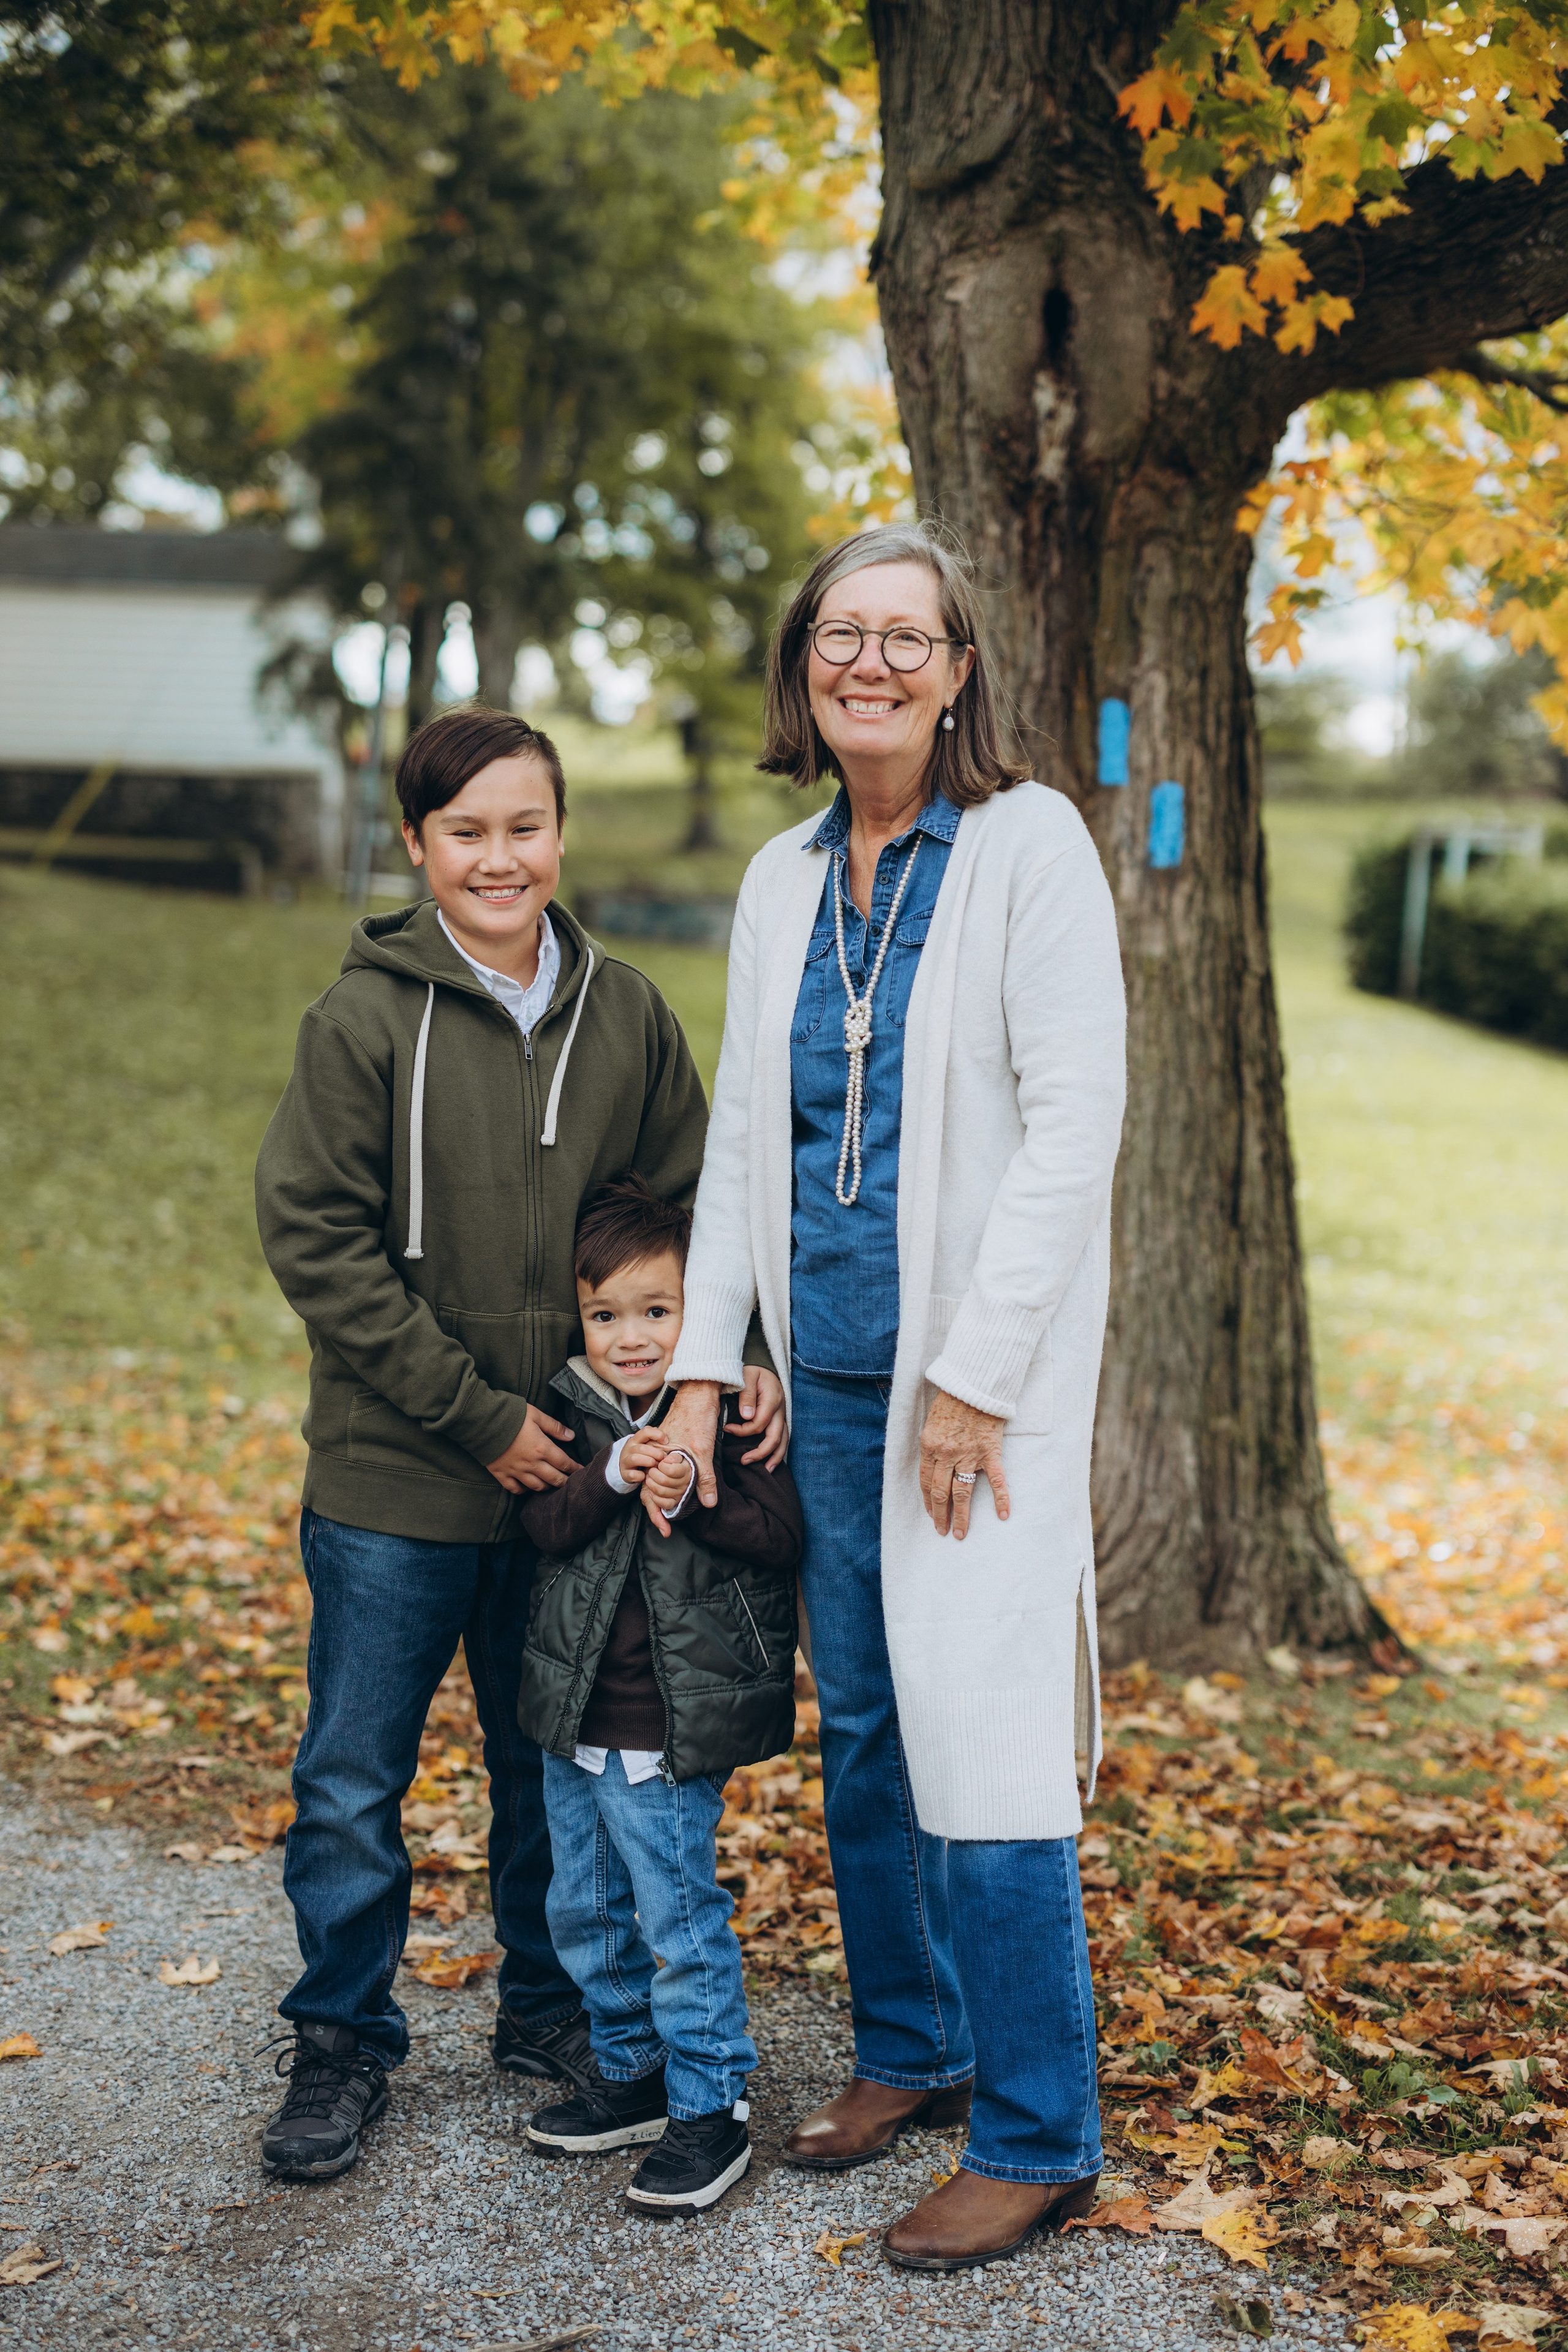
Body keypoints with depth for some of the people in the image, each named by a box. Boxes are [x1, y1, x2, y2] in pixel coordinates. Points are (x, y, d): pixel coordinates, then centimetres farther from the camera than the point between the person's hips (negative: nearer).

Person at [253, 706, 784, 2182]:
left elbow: (687, 1214, 10)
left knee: (557, 1769, 17)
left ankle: (551, 2014, 36)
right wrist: (479, 1416, -14)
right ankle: (343, 2043, 25)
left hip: (575, 1468, 3)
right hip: (394, 1479, -3)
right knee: (353, 1781, 7)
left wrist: (731, 1364, -7)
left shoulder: (626, 1016, 2)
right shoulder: (367, 1018, -9)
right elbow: (314, 1237, -12)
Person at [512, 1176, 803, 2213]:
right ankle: (634, 2075, 34)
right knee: (586, 1912, 18)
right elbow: (546, 1524, -6)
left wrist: (693, 1495, -28)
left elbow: (781, 1534, -15)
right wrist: (612, 1476, -22)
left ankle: (711, 2108, 13)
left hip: (674, 1730, -6)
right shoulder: (575, 1410, 4)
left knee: (680, 1917, -1)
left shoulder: (733, 1413, -9)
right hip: (575, 1718, 6)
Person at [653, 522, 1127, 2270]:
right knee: (859, 1729, 15)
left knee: (979, 1746, -6)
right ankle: (909, 2049, 33)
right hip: (830, 1369, 6)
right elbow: (741, 1133, 14)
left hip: (986, 1371, -6)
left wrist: (971, 1378, -15)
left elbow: (1072, 1129, -13)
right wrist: (701, 1361, 6)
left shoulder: (1028, 845, -8)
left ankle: (1036, 2140, 9)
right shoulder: (783, 881, 11)